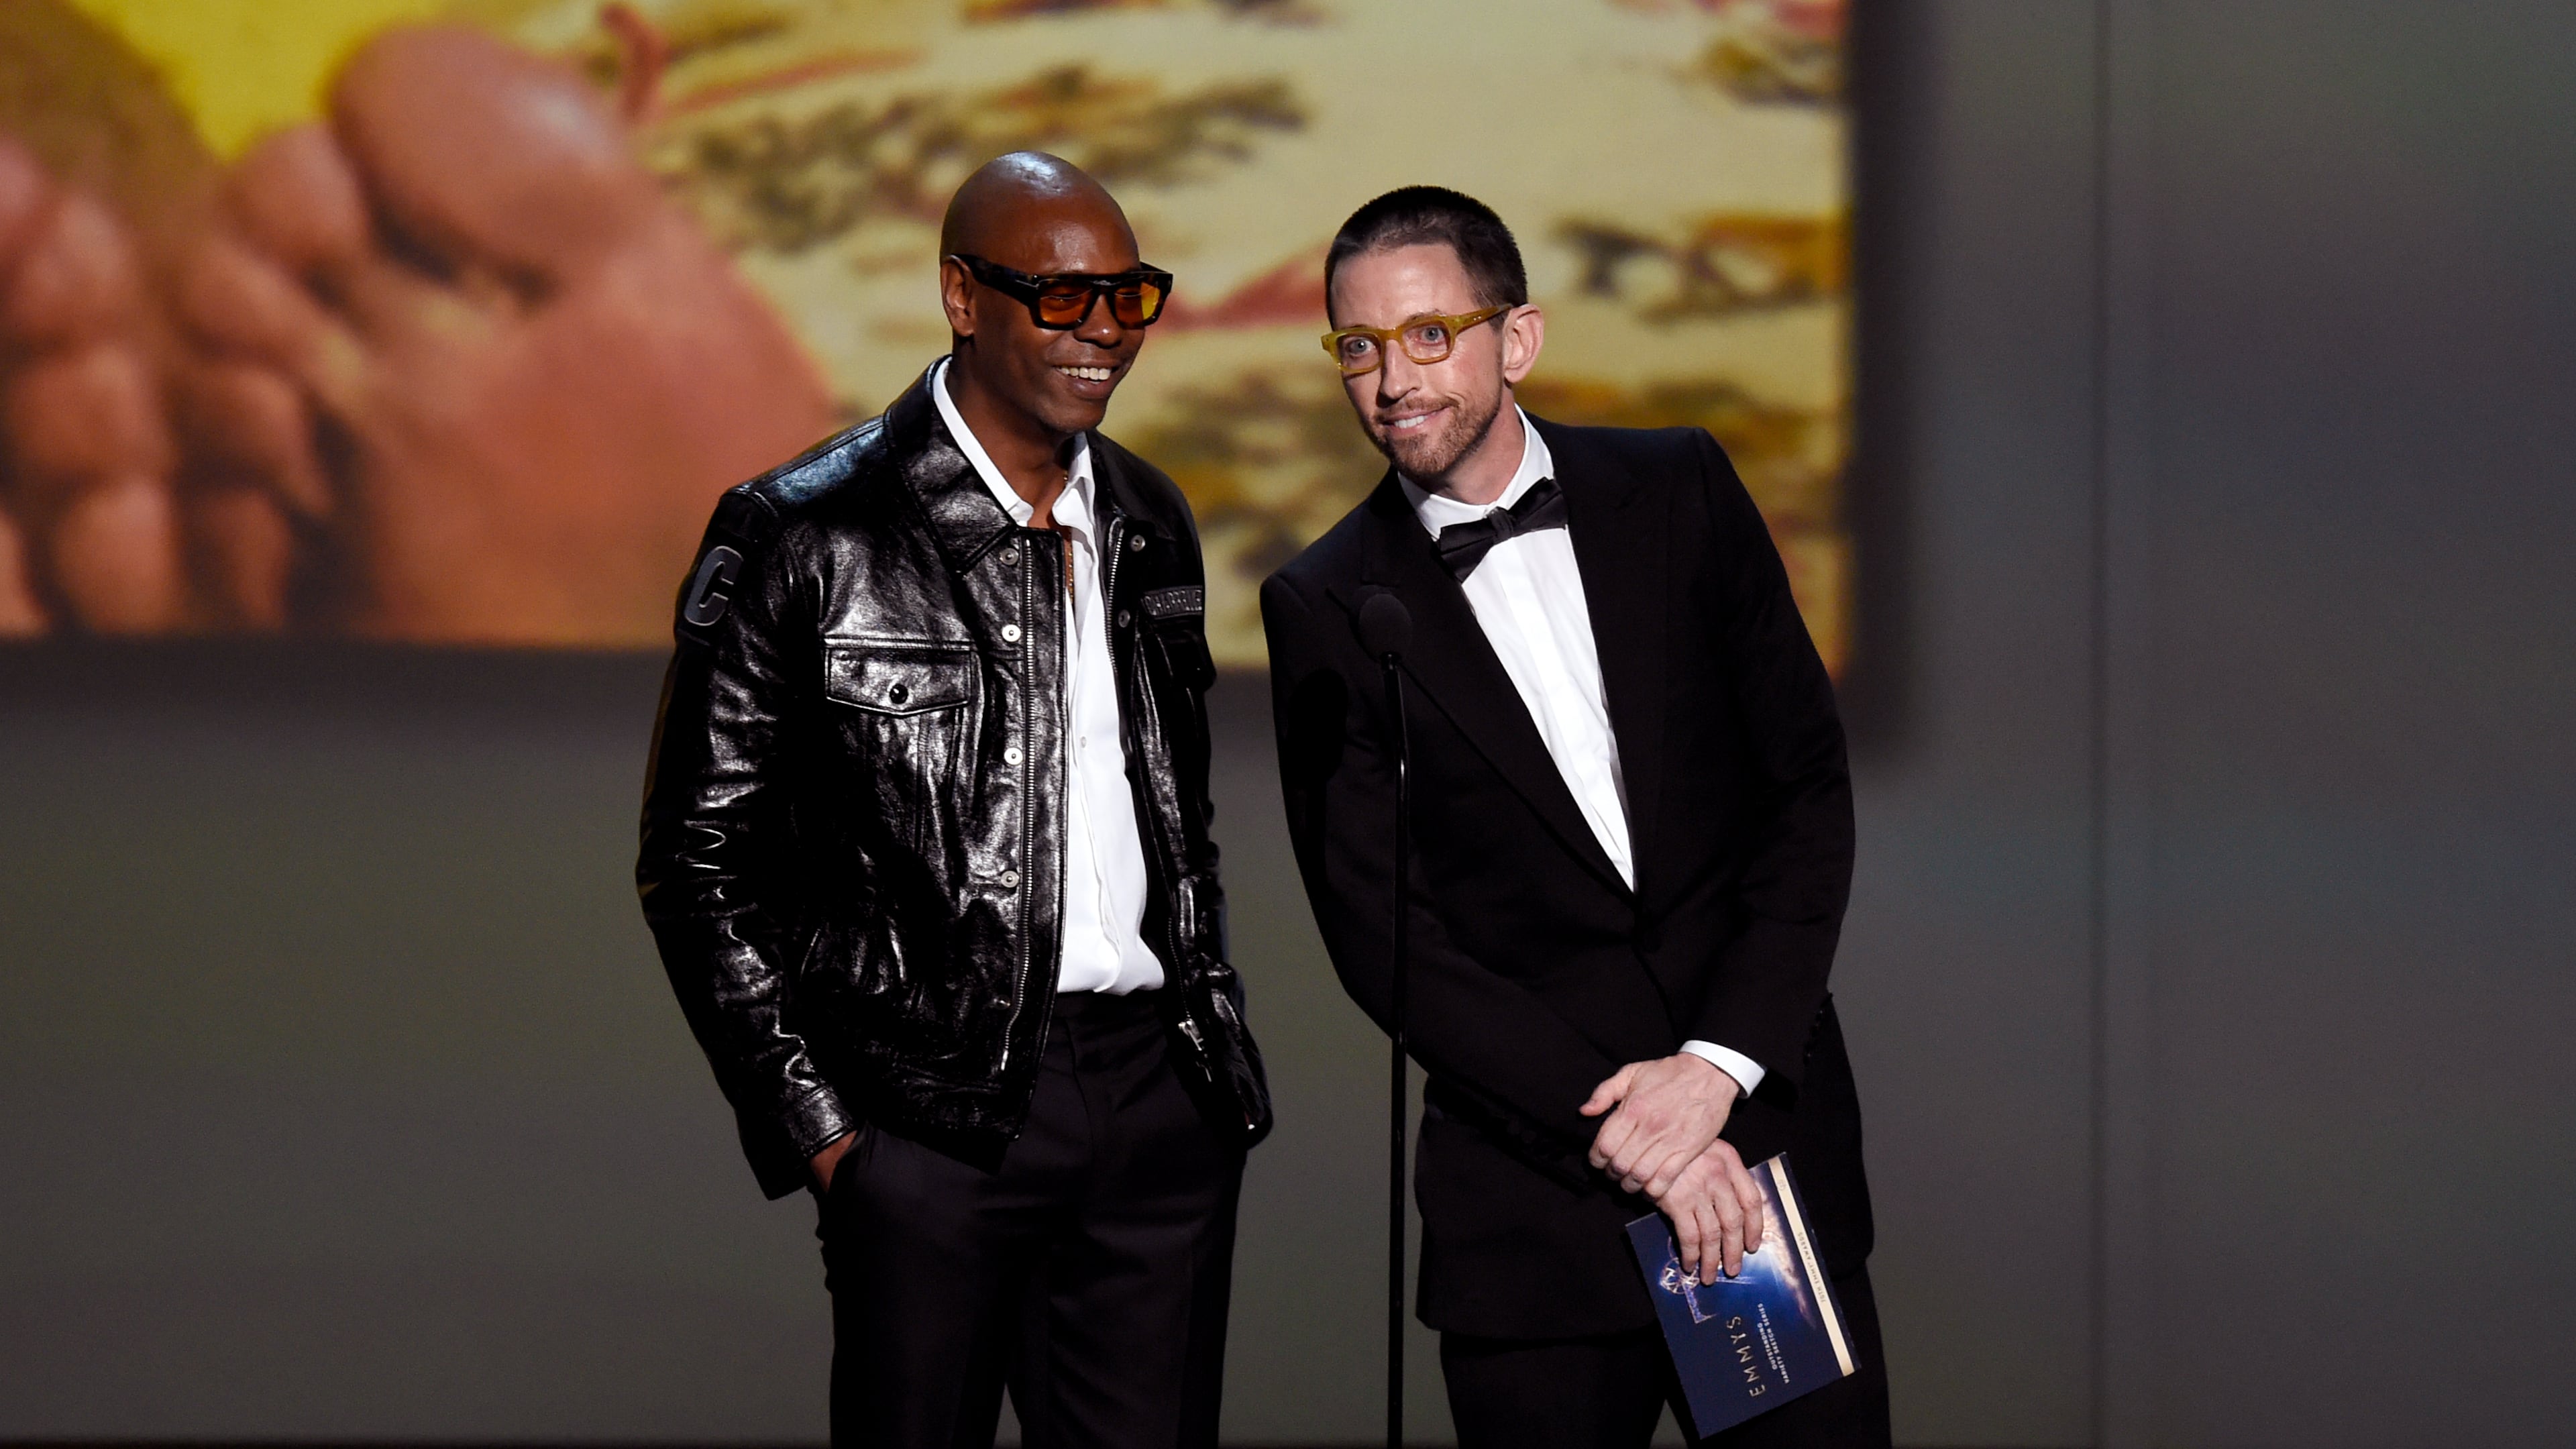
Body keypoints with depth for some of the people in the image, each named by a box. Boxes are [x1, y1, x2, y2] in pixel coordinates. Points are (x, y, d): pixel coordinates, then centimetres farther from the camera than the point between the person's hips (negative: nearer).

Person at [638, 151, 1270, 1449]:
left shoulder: (1148, 524, 13)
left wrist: (1212, 1028, 14)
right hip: (934, 1125, -5)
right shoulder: (806, 538, -7)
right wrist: (812, 1122, -8)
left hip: (1163, 1105, 5)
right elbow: (697, 857, -4)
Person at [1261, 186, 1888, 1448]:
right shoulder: (1327, 609, 0)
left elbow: (1809, 784, 3)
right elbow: (1377, 933, -4)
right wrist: (1609, 1123, -13)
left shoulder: (1679, 492, 5)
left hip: (1765, 1129, 1)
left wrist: (1719, 1061, -9)